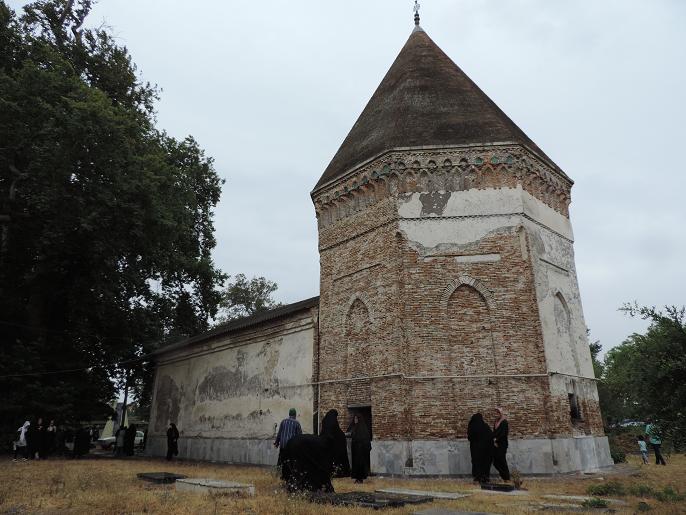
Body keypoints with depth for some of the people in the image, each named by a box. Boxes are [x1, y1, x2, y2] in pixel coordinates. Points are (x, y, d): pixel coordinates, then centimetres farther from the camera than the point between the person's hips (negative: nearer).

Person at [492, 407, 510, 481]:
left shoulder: (504, 422, -8)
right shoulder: (496, 422, 14)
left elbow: (503, 433, -14)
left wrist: (496, 440, -11)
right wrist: (494, 440, -2)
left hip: (502, 445, -7)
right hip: (496, 445, 7)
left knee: (502, 461, -6)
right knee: (495, 462, 4)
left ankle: (506, 478, 4)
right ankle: (504, 476, 16)